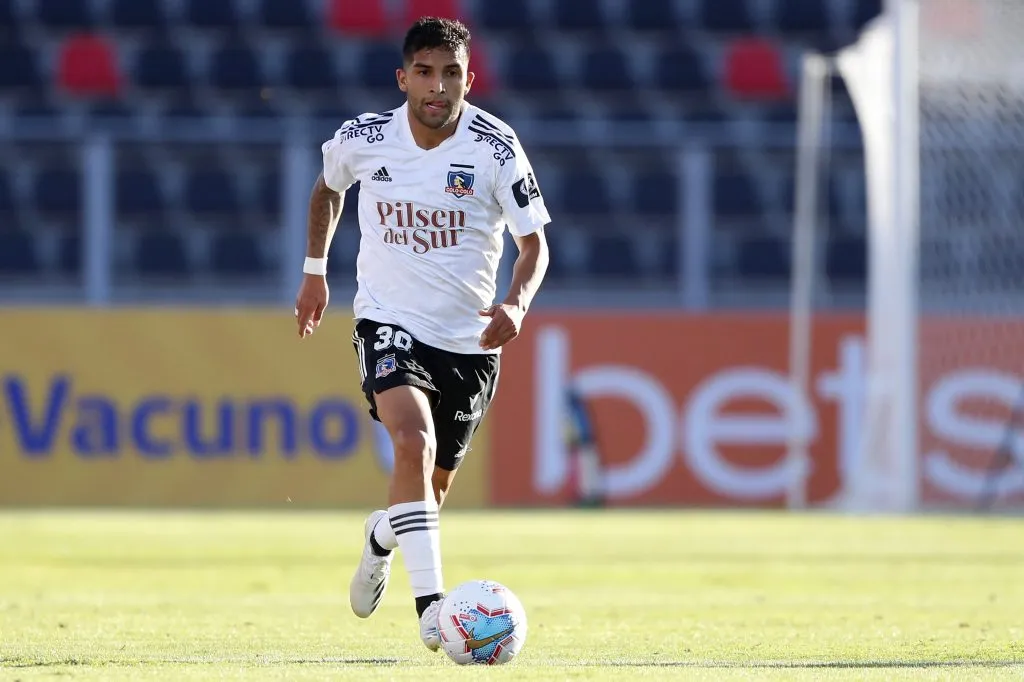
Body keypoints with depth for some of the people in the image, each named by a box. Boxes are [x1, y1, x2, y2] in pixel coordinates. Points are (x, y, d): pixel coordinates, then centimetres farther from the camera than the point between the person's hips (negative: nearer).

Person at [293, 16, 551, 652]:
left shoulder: (495, 146, -13)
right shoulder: (364, 138, -8)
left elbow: (534, 242, -10)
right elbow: (329, 187, 15)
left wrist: (518, 302, -29)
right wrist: (314, 272, 16)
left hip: (470, 338, 1)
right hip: (389, 320, -1)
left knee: (435, 484, 13)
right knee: (415, 442, -28)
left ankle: (382, 538, 50)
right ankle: (432, 604, -31)